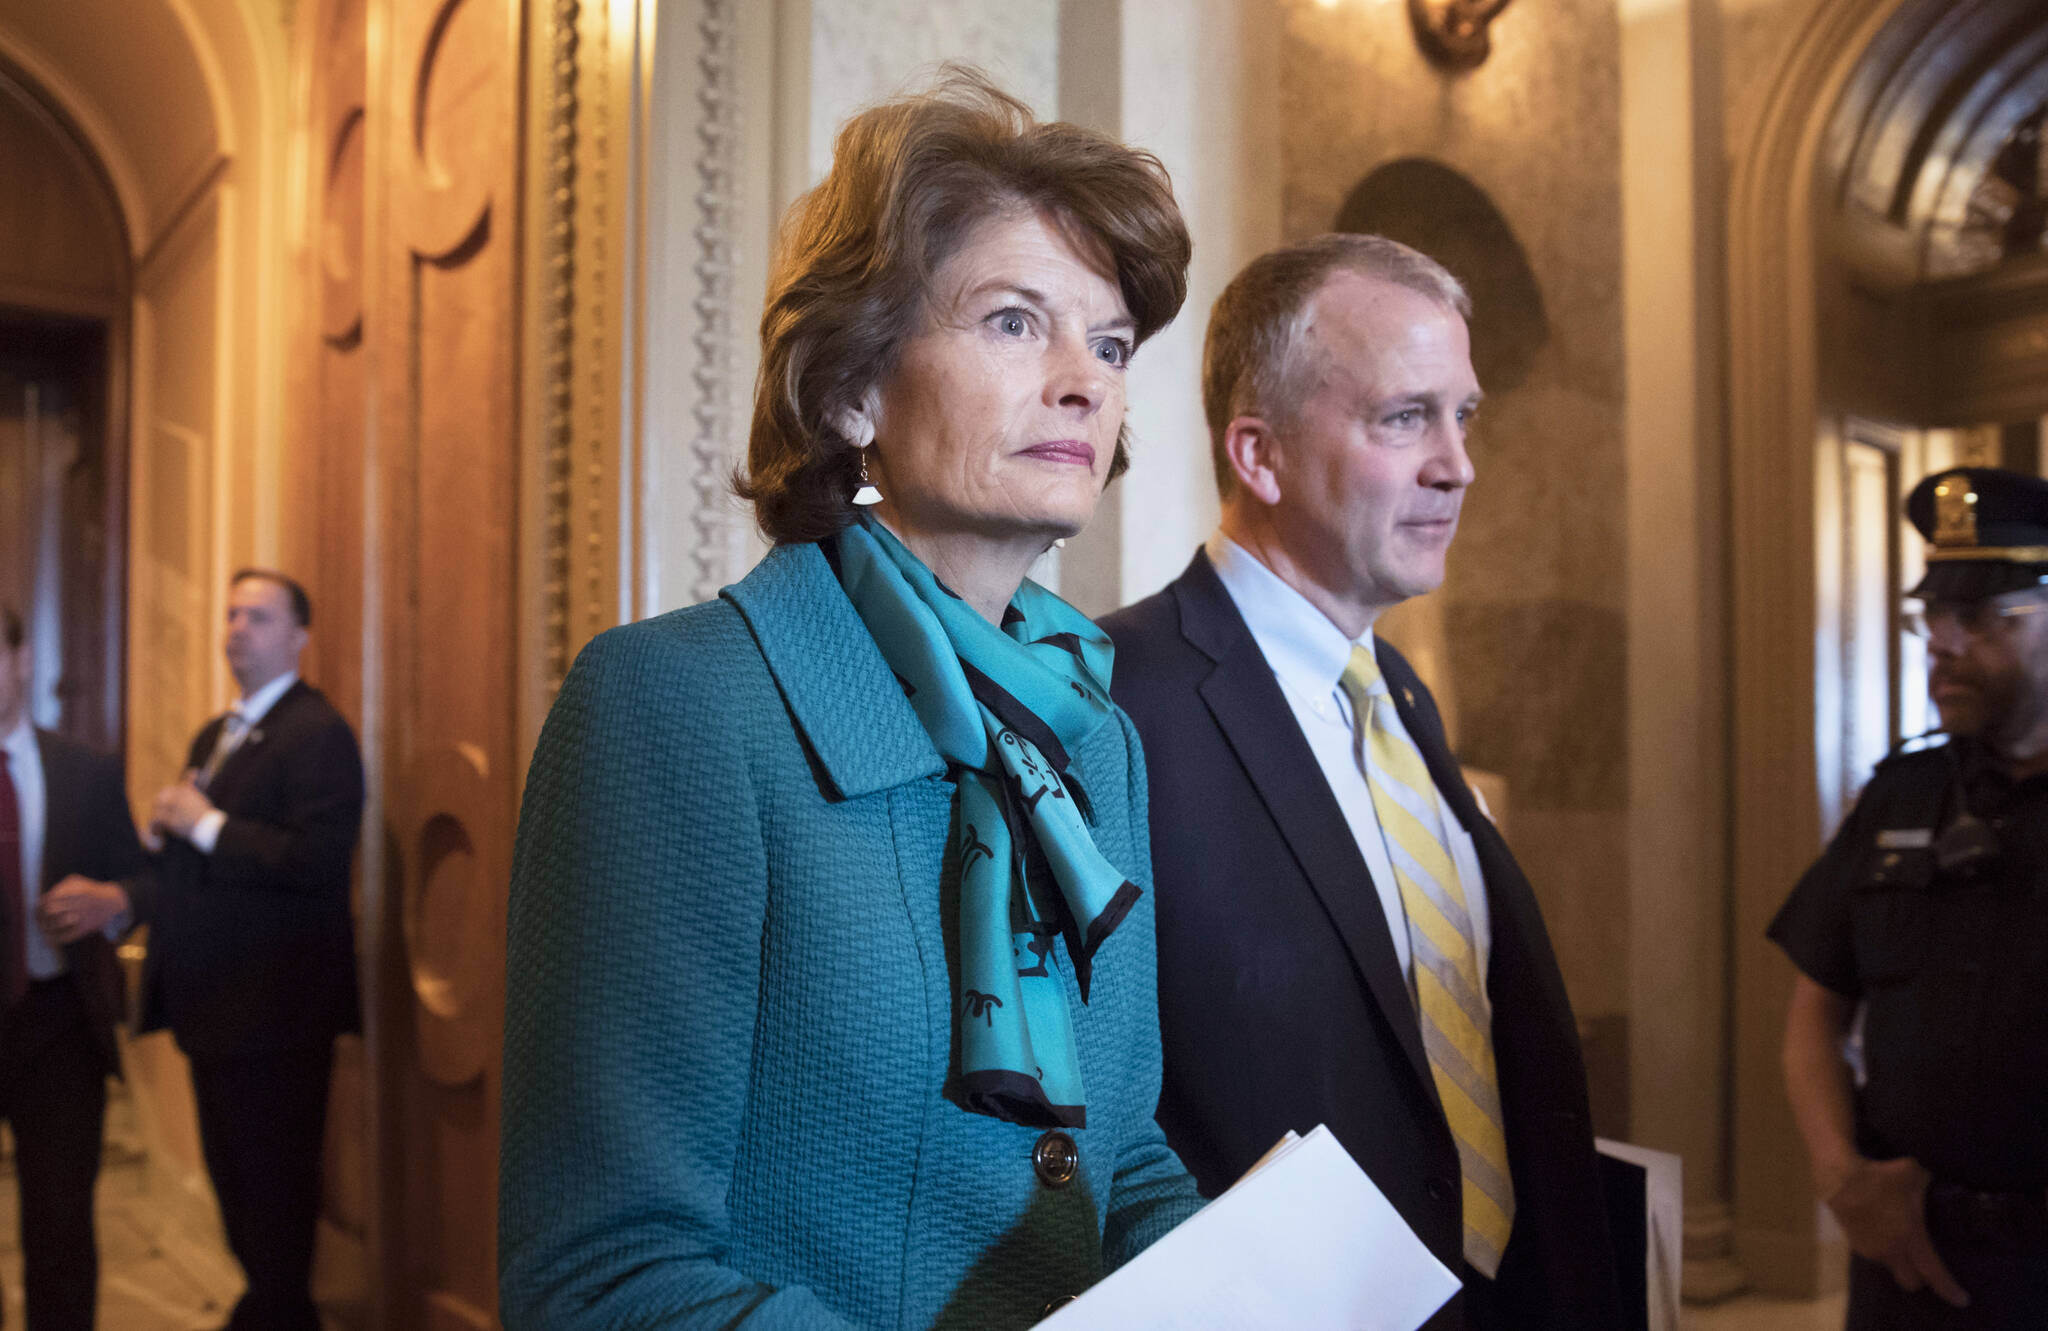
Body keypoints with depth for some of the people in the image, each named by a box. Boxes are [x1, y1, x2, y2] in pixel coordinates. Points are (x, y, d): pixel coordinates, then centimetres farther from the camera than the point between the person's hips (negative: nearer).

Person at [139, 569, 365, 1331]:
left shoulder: (318, 732, -14)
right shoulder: (214, 734, 16)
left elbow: (319, 860, -25)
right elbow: (197, 857, 21)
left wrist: (206, 824, -21)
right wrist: (165, 828, -1)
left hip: (273, 1006, -9)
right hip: (215, 1000, 10)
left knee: (273, 1182, 2)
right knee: (230, 1172, 20)